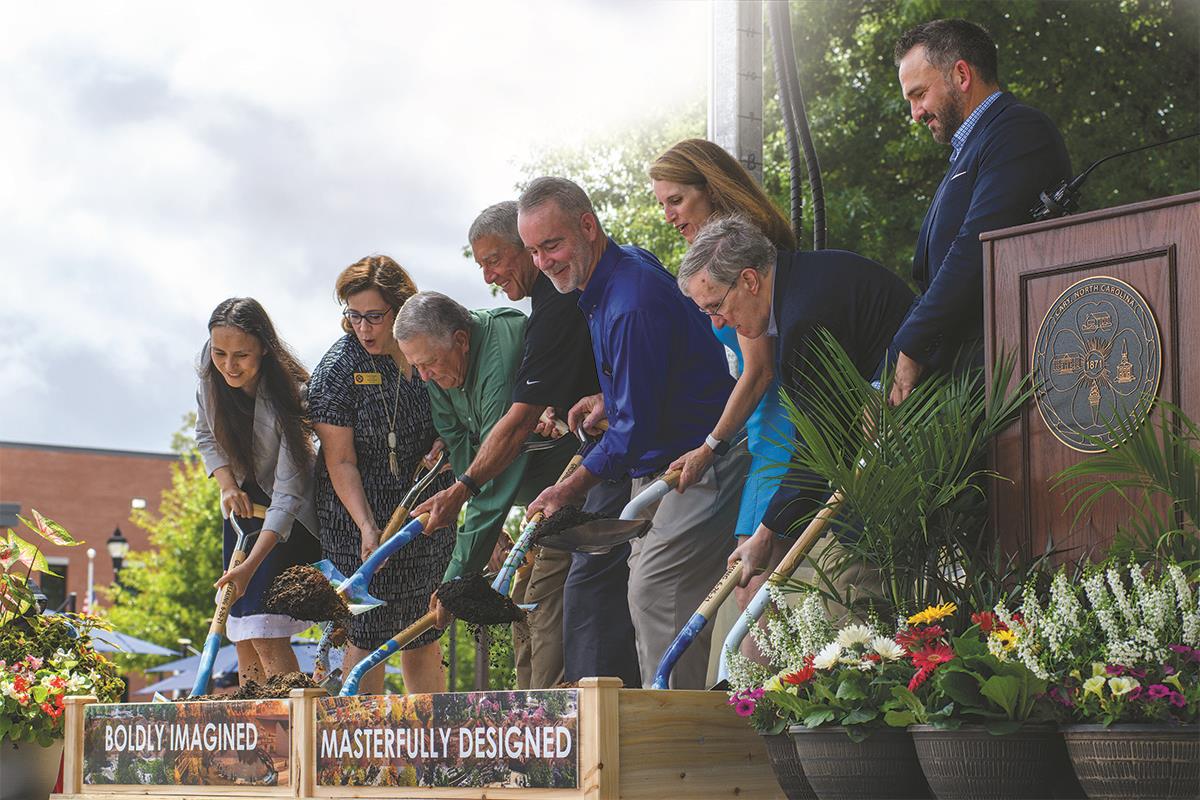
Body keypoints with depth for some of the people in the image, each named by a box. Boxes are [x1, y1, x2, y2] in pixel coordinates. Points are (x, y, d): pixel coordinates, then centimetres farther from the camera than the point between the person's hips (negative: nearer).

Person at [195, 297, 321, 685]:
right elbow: (206, 437, 9)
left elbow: (288, 493, -29)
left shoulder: (288, 395, -29)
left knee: (265, 626, -18)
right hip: (243, 504, 6)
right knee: (240, 627, 3)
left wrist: (251, 565, -36)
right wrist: (228, 485, -9)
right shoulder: (210, 380, -11)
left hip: (290, 516, -6)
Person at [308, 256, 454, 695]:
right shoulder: (338, 368, -11)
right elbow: (340, 461, -12)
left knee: (425, 633, 9)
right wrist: (367, 528, -22)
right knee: (367, 633, -5)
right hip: (359, 514, -4)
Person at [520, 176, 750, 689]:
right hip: (660, 465, 11)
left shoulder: (632, 301, -24)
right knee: (647, 592, 9)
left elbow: (636, 427, -21)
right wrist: (611, 399, 11)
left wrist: (570, 489, -12)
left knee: (656, 591, -17)